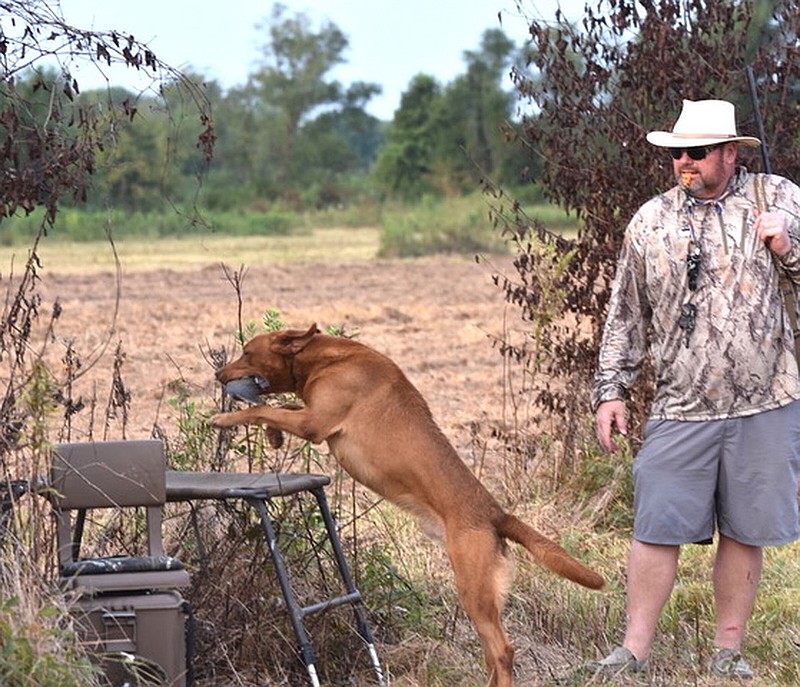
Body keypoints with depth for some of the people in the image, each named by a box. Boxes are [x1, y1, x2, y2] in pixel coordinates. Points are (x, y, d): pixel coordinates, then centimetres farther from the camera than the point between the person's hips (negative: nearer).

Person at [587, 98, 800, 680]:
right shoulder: (651, 222, 7)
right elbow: (626, 317, 13)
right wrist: (611, 390, 10)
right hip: (681, 409, 1)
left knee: (744, 533, 7)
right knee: (658, 529, -1)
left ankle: (729, 651, 19)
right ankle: (635, 650, 8)